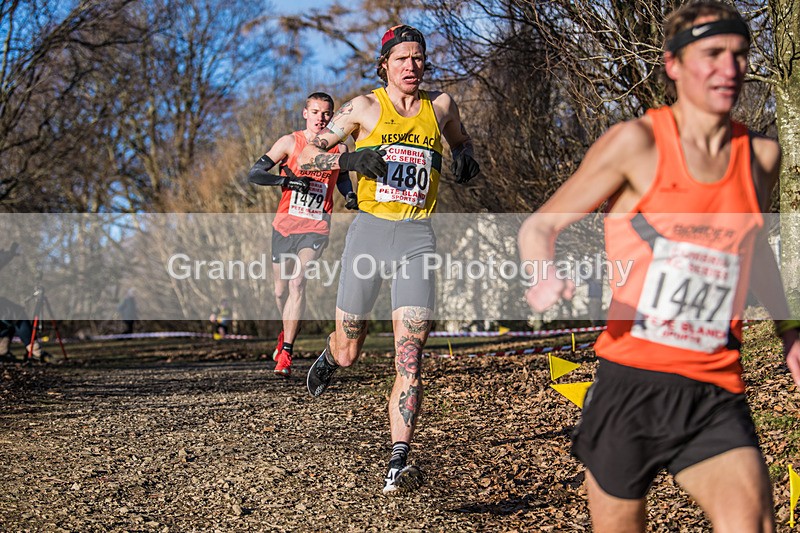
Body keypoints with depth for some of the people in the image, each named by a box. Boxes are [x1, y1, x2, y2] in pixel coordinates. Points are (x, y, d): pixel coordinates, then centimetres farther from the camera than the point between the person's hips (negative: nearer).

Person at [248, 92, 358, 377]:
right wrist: (287, 180, -21)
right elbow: (254, 174, -6)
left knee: (297, 282, -19)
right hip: (285, 226, 1)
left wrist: (351, 199, 1)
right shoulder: (290, 142, -2)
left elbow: (343, 180, 23)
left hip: (316, 229, -1)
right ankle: (287, 331, 42)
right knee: (281, 291, 10)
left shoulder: (339, 148, 3)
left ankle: (286, 352, -13)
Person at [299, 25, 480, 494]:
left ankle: (398, 464, -18)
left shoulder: (441, 105, 10)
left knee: (410, 356, -14)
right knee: (348, 352, 11)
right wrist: (349, 159, -16)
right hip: (370, 229, 0)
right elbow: (308, 155, 3)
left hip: (418, 237, 1)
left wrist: (466, 158, 7)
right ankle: (329, 358, 50)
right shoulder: (366, 107, 3)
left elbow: (460, 140, 31)